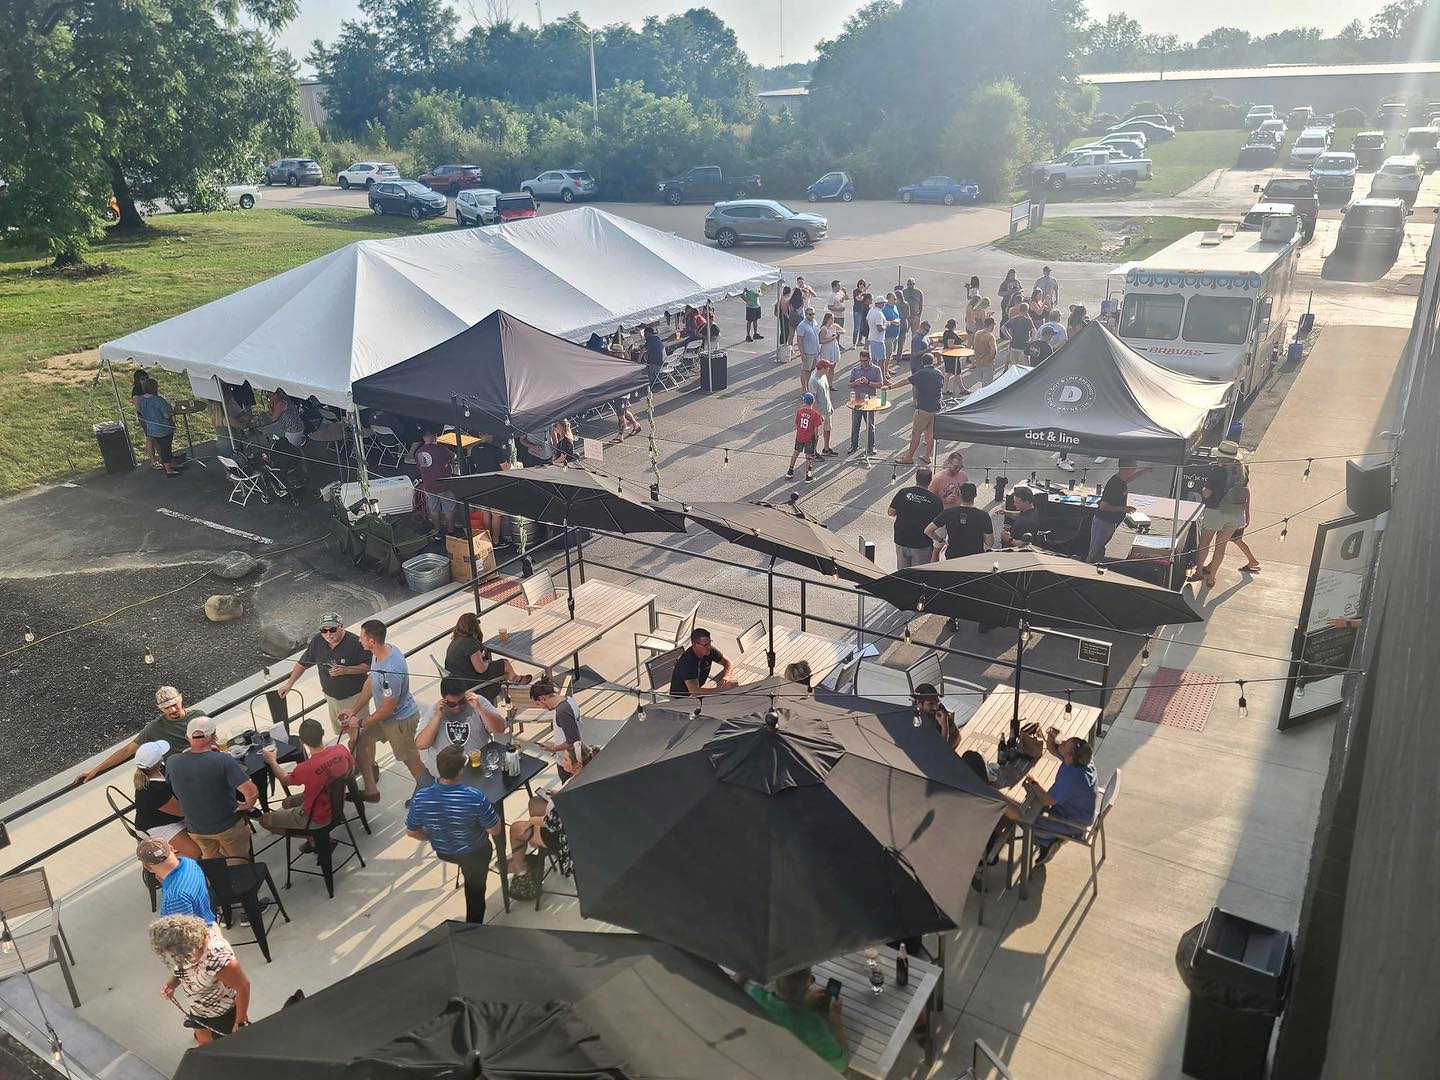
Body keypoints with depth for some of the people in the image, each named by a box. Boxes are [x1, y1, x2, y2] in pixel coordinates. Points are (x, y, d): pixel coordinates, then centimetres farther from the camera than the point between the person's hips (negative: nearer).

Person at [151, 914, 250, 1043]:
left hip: (224, 1016, -7)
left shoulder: (216, 957, -41)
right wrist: (171, 983, -15)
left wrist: (240, 1024, -20)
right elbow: (182, 968, 6)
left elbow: (243, 987, -30)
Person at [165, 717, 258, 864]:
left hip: (195, 828, 4)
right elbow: (251, 792, -35)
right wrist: (247, 805, -14)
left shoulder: (172, 763, -17)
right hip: (228, 826, -4)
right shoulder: (223, 760, -31)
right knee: (239, 863, 21)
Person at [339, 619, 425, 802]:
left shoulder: (391, 671, -38)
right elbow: (370, 683, 6)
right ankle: (370, 791, 33)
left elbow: (387, 709, -26)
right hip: (387, 714, 10)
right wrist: (354, 710, 8)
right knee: (360, 739, 19)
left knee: (411, 760, 8)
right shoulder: (380, 652, -9)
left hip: (400, 719, -10)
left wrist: (361, 722, -12)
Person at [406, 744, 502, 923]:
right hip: (475, 854, -3)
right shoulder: (476, 797, -37)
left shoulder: (420, 798, -28)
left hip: (443, 852, 3)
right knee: (475, 894, 27)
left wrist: (434, 837, 8)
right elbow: (495, 831, -23)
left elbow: (411, 832, -10)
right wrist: (493, 814, -3)